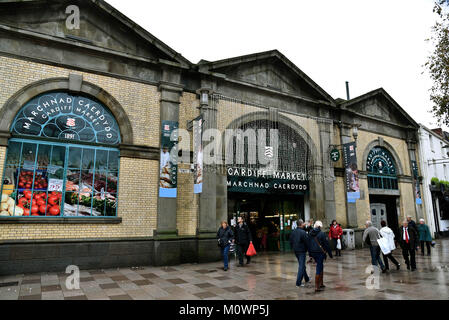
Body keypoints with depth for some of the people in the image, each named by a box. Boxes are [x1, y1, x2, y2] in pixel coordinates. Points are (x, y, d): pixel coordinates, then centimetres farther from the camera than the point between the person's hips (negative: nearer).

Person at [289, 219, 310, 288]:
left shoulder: (293, 232, 3)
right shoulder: (303, 232, -19)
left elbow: (291, 241, 9)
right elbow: (306, 242, -15)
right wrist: (307, 249, 2)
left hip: (295, 251, 8)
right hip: (302, 251, -7)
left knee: (302, 265, 22)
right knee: (301, 266, -2)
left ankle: (306, 279, 37)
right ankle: (298, 283, -3)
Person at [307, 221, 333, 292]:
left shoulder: (310, 233, 5)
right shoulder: (321, 233, -12)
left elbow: (308, 243, 10)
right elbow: (326, 244, -8)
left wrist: (310, 253, 18)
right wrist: (330, 253, 1)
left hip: (313, 253, 6)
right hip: (320, 252, -6)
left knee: (321, 267, 22)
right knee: (319, 269, -2)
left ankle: (321, 284, 29)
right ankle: (317, 287, 0)